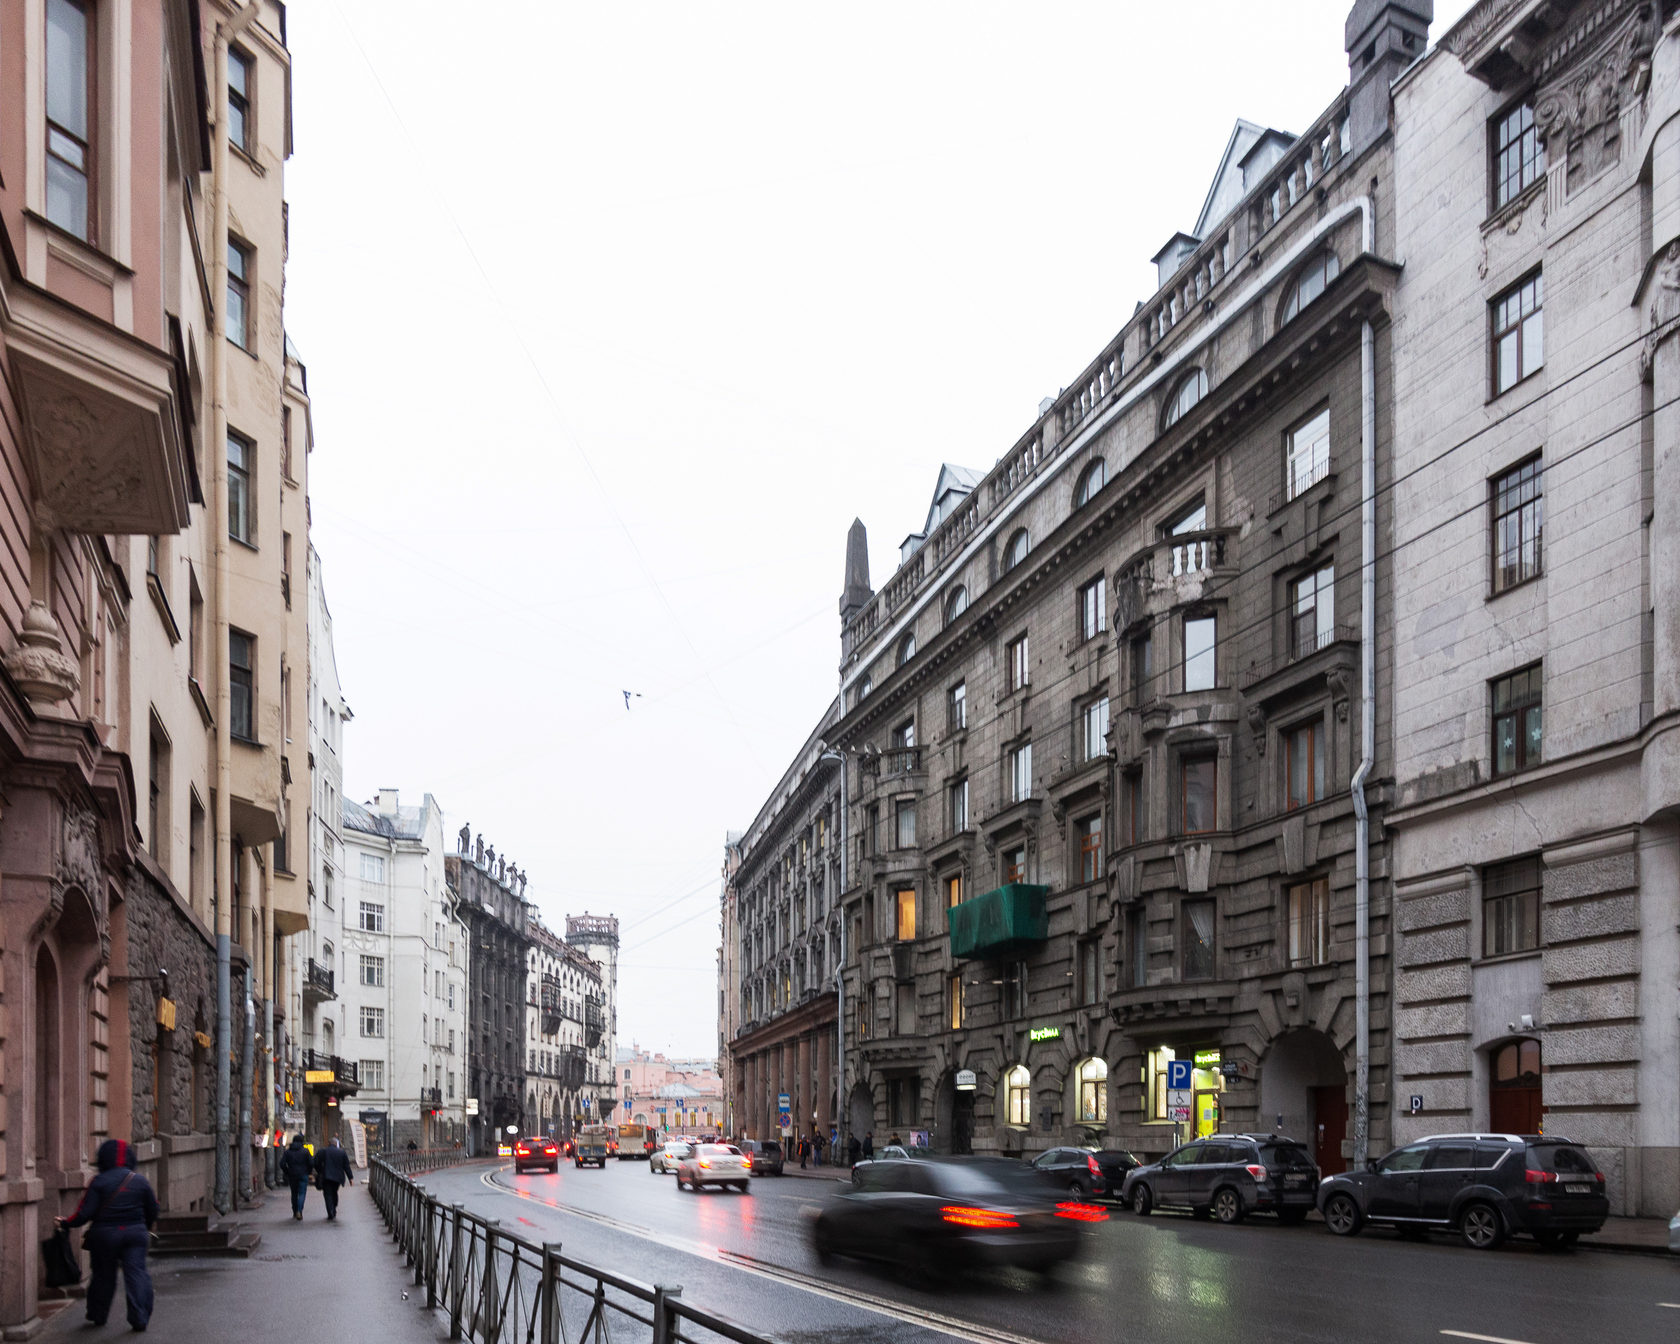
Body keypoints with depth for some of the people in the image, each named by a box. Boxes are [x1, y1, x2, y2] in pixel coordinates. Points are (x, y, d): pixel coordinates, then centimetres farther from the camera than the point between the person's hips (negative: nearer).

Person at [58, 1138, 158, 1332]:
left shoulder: (98, 1182, -8)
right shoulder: (140, 1181, 2)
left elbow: (85, 1213, -11)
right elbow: (153, 1211, 9)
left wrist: (65, 1223, 4)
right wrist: (145, 1228, 28)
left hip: (104, 1235, -1)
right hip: (135, 1233, 1)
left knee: (103, 1275, 14)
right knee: (136, 1273, 1)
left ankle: (97, 1316, 27)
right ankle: (140, 1318, -7)